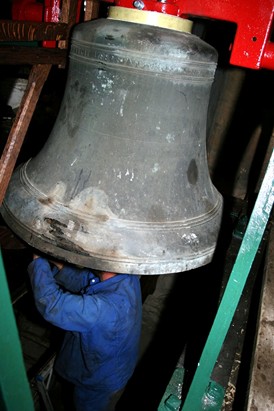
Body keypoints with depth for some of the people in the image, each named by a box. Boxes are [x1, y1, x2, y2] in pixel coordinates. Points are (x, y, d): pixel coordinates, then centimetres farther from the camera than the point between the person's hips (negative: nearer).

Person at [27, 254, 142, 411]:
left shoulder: (108, 307, -47)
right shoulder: (126, 275, -20)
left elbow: (51, 304, -44)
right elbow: (81, 280, -6)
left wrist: (39, 260, -32)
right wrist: (57, 262, -19)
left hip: (100, 383, -6)